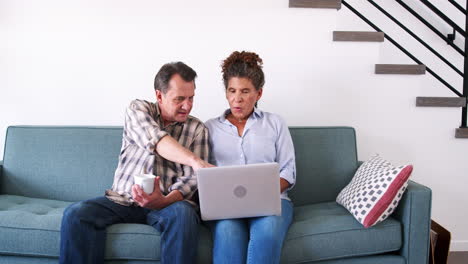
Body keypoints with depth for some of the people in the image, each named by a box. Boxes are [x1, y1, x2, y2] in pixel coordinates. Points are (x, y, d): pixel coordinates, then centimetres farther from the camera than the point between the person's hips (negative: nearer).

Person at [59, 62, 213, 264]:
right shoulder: (138, 109, 3)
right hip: (122, 200, 1)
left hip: (168, 202, 0)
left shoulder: (198, 129, 5)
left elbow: (191, 179, -4)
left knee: (184, 213, -34)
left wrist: (164, 201, -26)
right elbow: (156, 141, -19)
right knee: (75, 214, -23)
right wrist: (196, 161, -36)